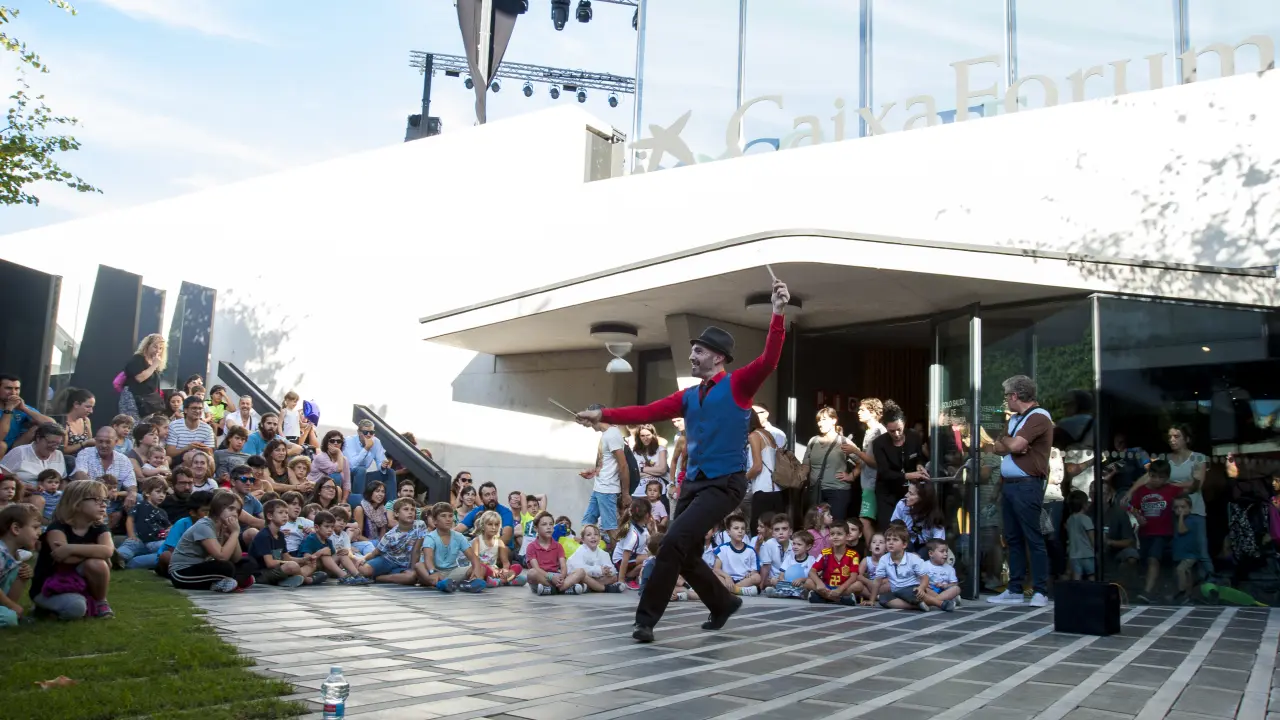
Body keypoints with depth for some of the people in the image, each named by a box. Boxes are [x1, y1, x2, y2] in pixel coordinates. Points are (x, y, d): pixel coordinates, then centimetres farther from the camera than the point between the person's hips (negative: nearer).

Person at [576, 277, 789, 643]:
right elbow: (648, 412, 7)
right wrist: (603, 415, -2)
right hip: (693, 482, 7)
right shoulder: (688, 397, 14)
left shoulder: (738, 385, -2)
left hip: (725, 483, -7)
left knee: (674, 541, -19)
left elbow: (768, 361, -18)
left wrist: (778, 314, -27)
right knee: (684, 553, 10)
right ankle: (723, 603, 36)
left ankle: (646, 619, -9)